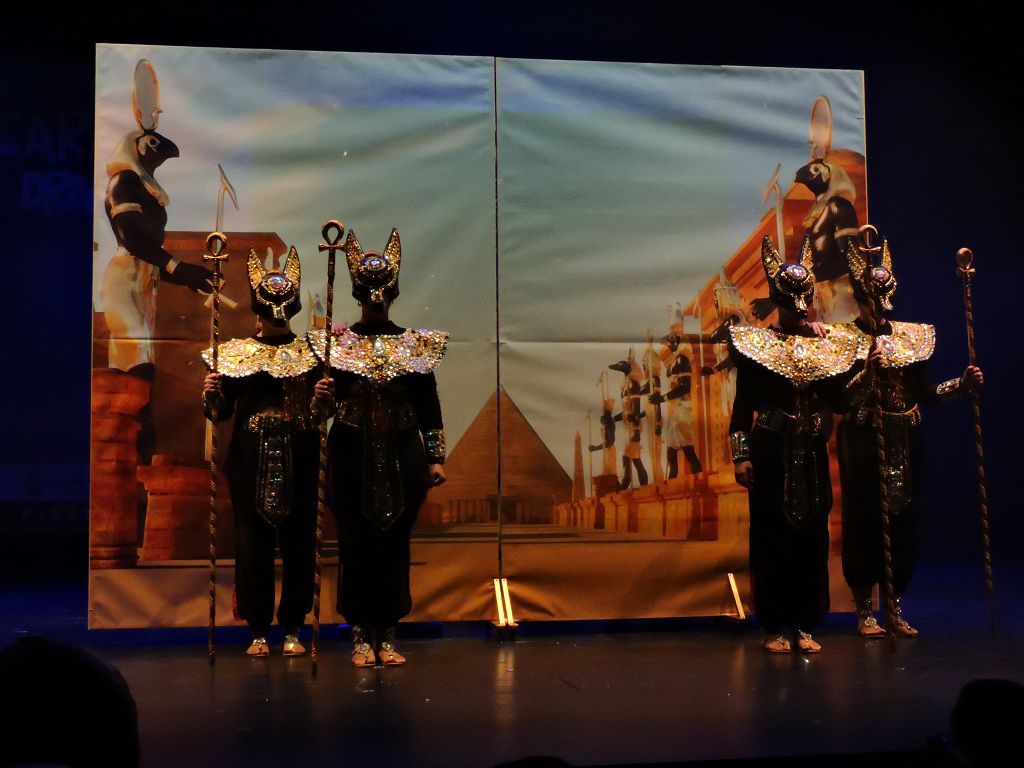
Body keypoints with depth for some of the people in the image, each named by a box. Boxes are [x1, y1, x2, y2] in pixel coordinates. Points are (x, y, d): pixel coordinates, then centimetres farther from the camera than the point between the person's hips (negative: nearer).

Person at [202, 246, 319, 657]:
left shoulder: (311, 353, 6)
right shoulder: (235, 354, 6)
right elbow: (220, 412, 5)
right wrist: (211, 395, -15)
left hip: (299, 458, 0)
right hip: (250, 458, 0)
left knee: (298, 541, 2)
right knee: (252, 541, 2)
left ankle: (292, 628, 14)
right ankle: (259, 630, 13)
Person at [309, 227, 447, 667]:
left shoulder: (416, 345, 6)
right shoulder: (336, 343, 4)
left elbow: (429, 406, 7)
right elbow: (327, 406, 3)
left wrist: (436, 458, 3)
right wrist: (323, 398, -20)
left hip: (402, 457, 1)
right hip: (352, 457, -1)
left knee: (395, 544, 4)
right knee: (356, 543, 1)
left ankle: (387, 636, 14)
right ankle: (361, 636, 11)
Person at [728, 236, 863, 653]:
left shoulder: (825, 343, 9)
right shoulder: (756, 343, -1)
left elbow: (836, 398, 3)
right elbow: (743, 404, -2)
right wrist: (741, 455, -8)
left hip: (811, 451, 4)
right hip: (772, 451, -3)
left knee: (813, 535, 5)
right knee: (772, 535, -1)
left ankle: (804, 625, 14)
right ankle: (773, 627, 8)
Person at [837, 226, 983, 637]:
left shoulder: (909, 337, 9)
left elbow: (925, 392, 8)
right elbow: (840, 399, -13)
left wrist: (962, 384, -6)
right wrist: (868, 371, -26)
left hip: (902, 441, 4)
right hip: (862, 441, -4)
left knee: (902, 518, 6)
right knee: (863, 518, -1)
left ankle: (896, 609, 15)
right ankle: (864, 610, 9)